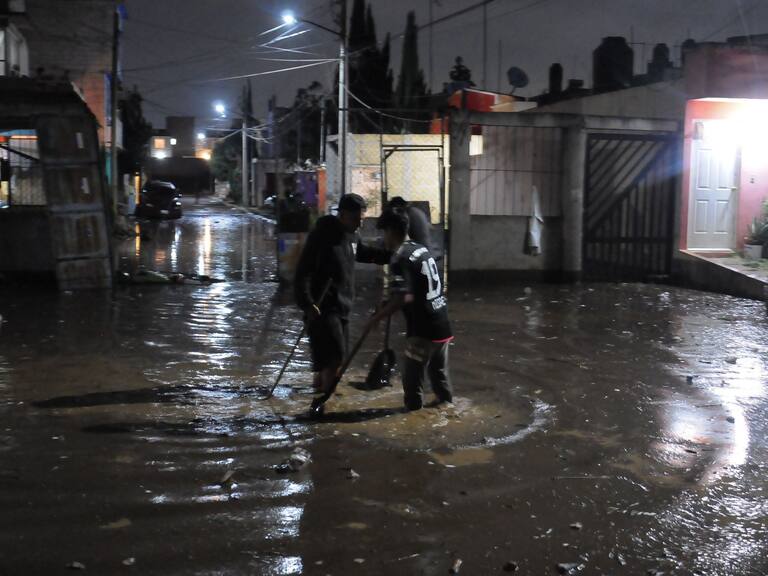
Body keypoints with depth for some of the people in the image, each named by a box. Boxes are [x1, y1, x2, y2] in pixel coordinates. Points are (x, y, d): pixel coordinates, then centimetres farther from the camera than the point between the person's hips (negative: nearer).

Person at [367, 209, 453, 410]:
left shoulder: (400, 259, -15)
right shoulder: (422, 249, 12)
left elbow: (404, 297, -26)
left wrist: (378, 316, -15)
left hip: (423, 330, -8)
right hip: (442, 325, 8)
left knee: (413, 378, 3)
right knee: (439, 373, 22)